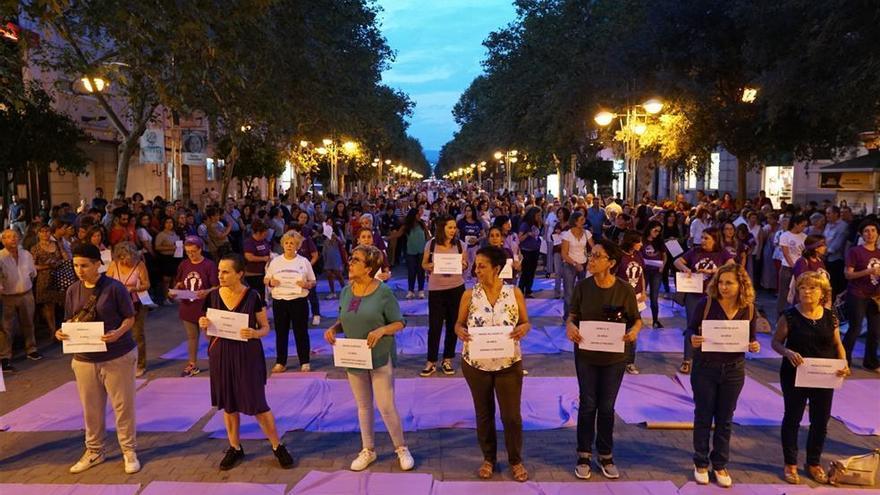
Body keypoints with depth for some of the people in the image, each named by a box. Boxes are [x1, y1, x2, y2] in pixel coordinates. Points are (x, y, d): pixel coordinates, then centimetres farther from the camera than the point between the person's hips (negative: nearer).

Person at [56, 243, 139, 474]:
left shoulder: (114, 288, -12)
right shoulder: (72, 291, 3)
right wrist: (62, 332, -10)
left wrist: (118, 333, -26)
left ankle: (129, 451, 18)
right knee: (91, 408, 14)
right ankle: (94, 451, 30)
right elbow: (70, 321, 12)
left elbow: (129, 318, -8)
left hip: (117, 356, -5)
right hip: (84, 358, 5)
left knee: (123, 405, 5)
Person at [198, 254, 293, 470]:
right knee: (228, 404, 13)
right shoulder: (213, 296, -1)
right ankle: (235, 448, 31)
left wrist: (254, 333, -25)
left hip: (247, 355, -3)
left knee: (257, 404, 0)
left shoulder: (253, 296, -11)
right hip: (221, 355, 4)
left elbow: (266, 327, -4)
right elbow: (209, 328, 9)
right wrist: (203, 325, -13)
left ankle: (277, 446, 18)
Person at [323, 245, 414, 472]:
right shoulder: (346, 291, 2)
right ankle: (368, 450, 32)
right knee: (363, 406, 16)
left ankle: (401, 449, 22)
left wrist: (381, 330, -27)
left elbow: (399, 323, -9)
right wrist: (333, 329, -9)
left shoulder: (383, 292, -14)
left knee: (386, 406, 1)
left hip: (380, 357, -5)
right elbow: (344, 321, 12)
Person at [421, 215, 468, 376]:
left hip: (456, 288, 2)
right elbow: (424, 264, 5)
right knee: (434, 325, 0)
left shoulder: (460, 245, -2)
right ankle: (431, 362, 12)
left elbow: (465, 265, 8)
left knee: (453, 324, 9)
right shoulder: (431, 244, -5)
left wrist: (463, 265, -14)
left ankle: (447, 360, 23)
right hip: (436, 289, -1)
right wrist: (432, 266, -17)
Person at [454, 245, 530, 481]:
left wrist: (523, 329, -22)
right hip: (476, 364, 1)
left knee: (512, 414, 8)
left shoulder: (514, 293, -7)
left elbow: (525, 322, 1)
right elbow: (459, 323, 1)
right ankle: (488, 458, 34)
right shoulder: (469, 295, -6)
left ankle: (516, 460, 29)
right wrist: (460, 331, -22)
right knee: (484, 413, 15)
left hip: (509, 364, -1)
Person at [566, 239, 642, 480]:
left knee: (607, 407, 12)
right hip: (586, 355, 1)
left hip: (614, 357, 0)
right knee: (587, 405, 10)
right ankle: (584, 456, 25)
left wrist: (634, 331, -25)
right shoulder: (582, 286, -10)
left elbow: (636, 320, -3)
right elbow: (573, 315, -1)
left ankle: (606, 456, 30)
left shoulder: (624, 290, -13)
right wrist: (570, 326, -23)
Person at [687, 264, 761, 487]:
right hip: (705, 368, -2)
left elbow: (751, 338, 7)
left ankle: (720, 465, 30)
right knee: (703, 417, 10)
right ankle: (701, 463, 27)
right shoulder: (706, 304, -12)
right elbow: (691, 329, -5)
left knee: (725, 419, 14)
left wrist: (754, 346, -15)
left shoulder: (748, 309, -5)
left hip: (733, 370, 2)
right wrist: (693, 339, -27)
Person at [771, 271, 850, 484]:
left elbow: (838, 344, 6)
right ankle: (790, 464, 24)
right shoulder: (790, 316, -11)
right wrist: (787, 352, -27)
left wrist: (844, 363, -11)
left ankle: (814, 463, 33)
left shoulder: (830, 317, -2)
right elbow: (776, 342, -8)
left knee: (820, 421, 14)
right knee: (792, 419, 9)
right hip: (795, 376, -3)